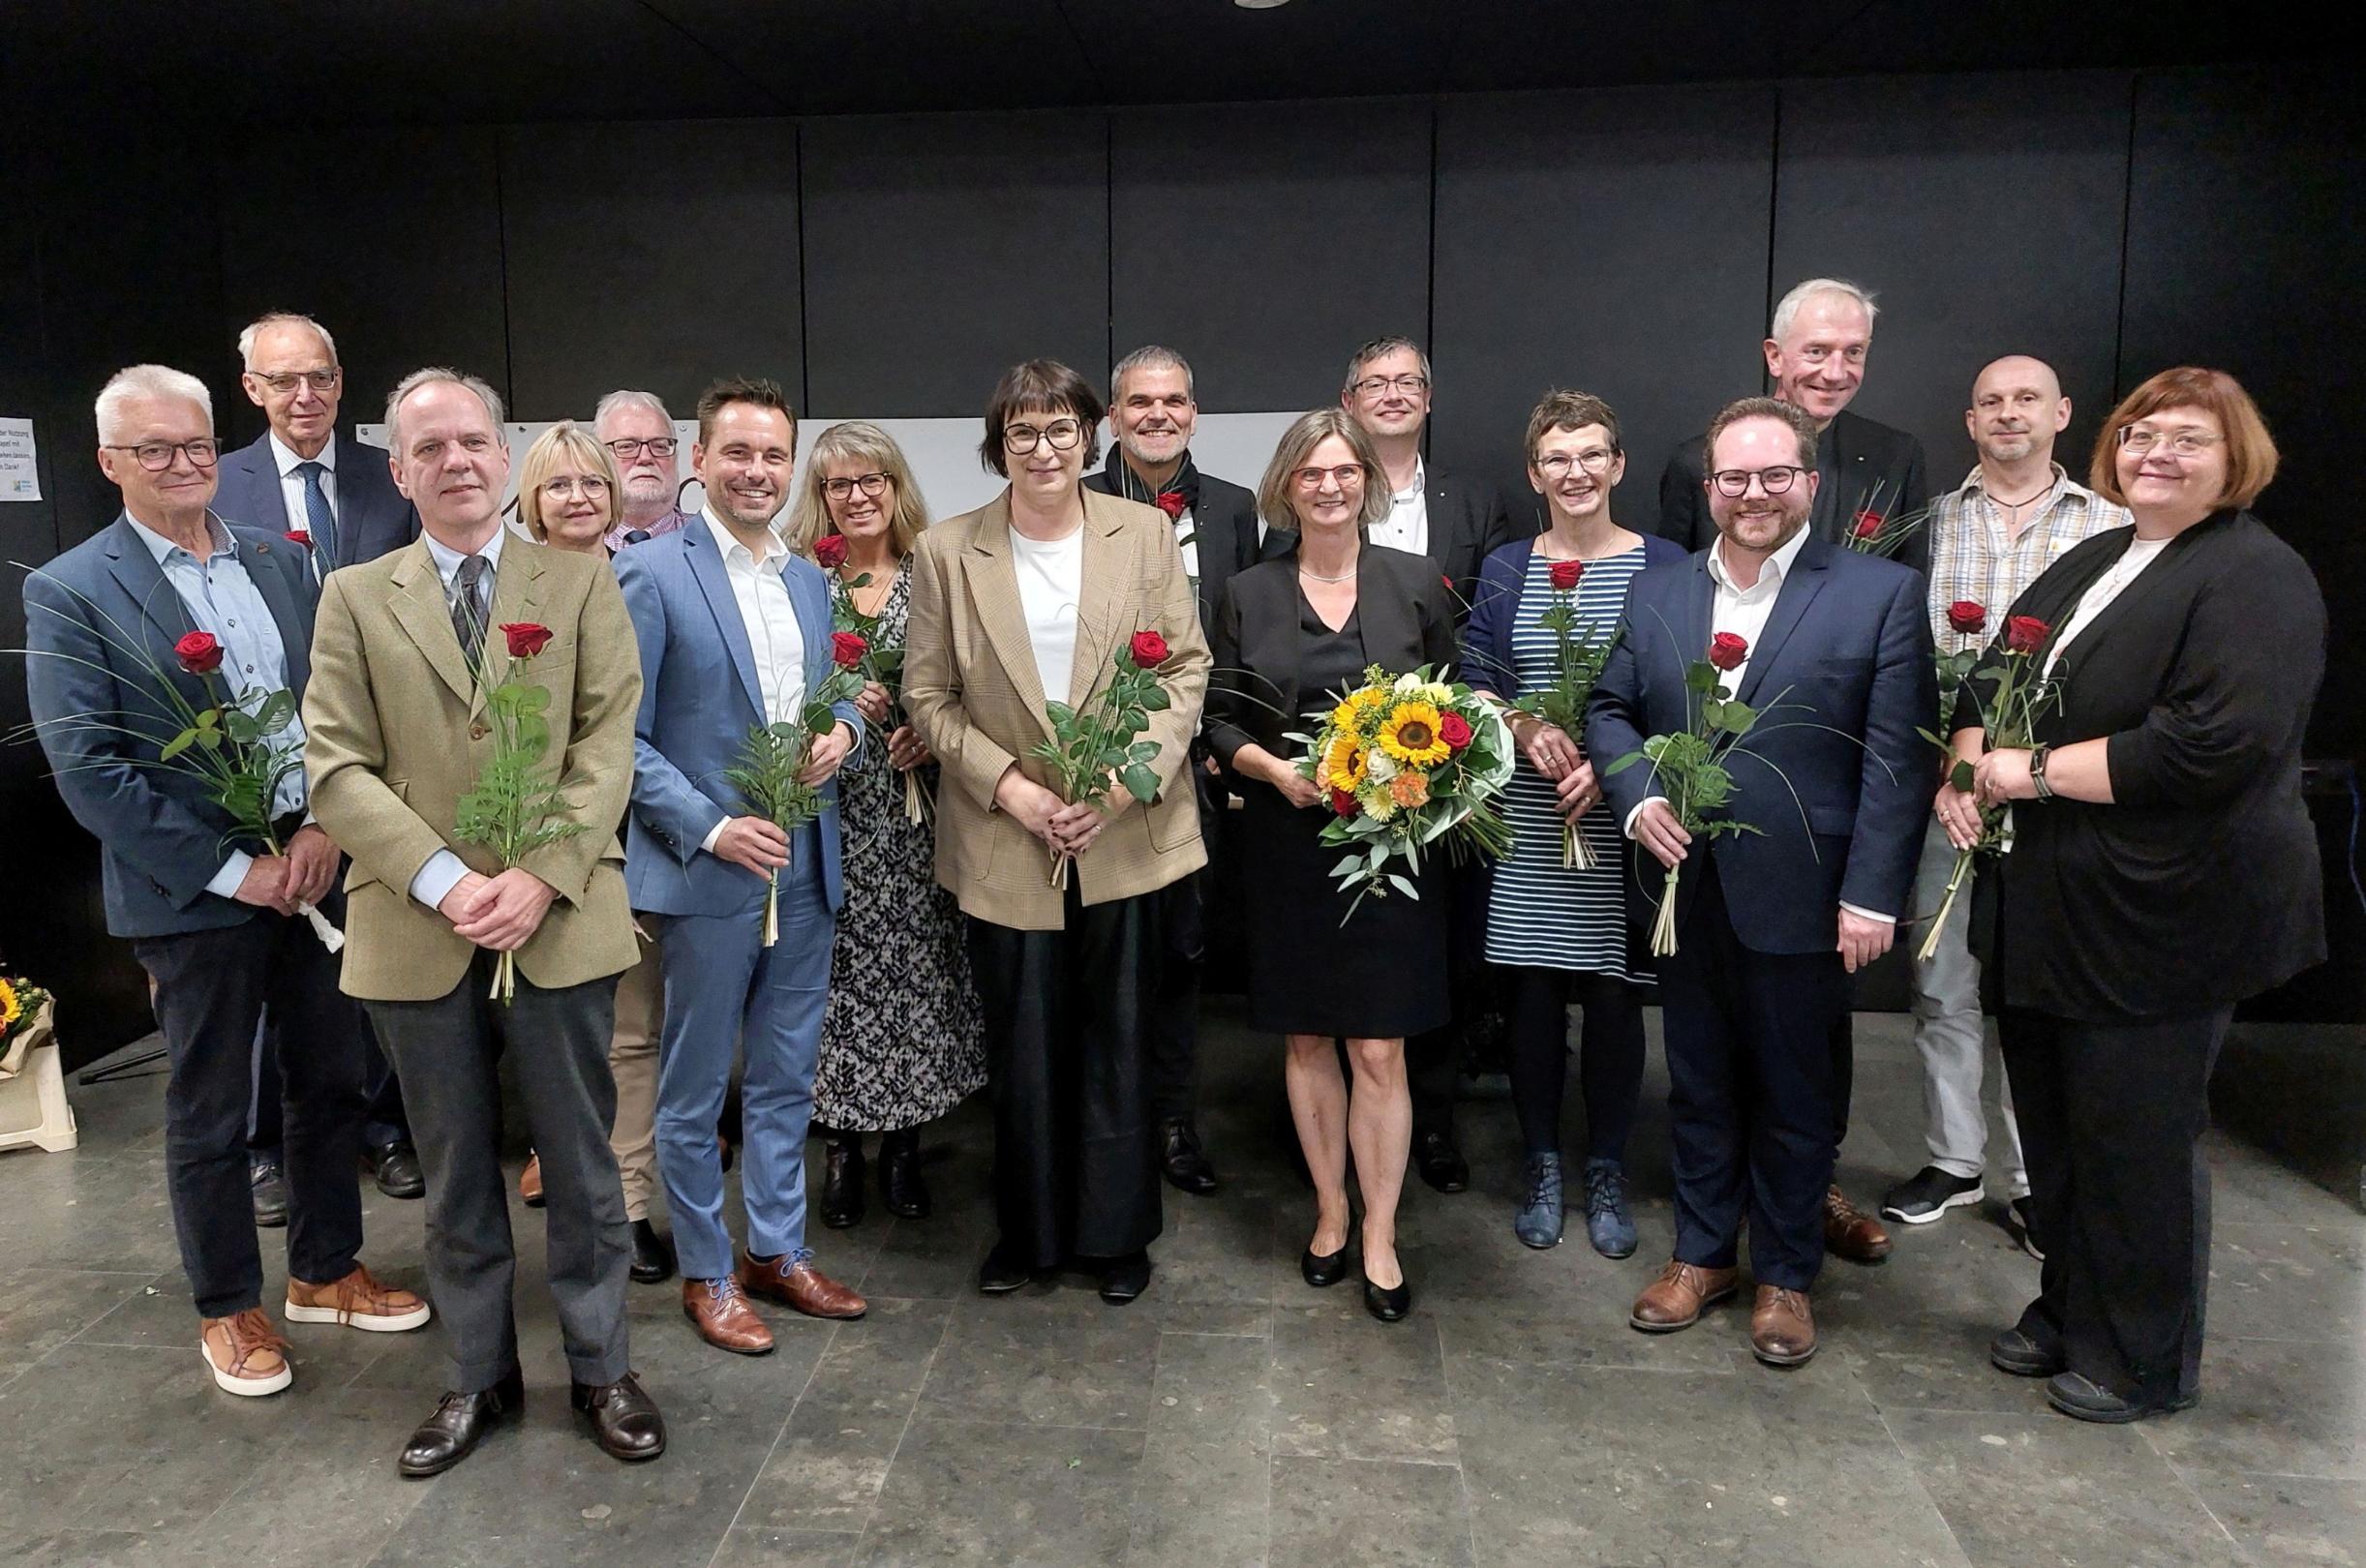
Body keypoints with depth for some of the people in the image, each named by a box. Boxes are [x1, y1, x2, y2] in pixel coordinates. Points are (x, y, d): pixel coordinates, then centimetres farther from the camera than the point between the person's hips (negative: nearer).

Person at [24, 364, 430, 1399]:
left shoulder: (281, 562, 7)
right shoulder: (68, 593, -7)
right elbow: (88, 771, -12)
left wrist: (325, 827, -7)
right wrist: (230, 871, -14)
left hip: (316, 871, 4)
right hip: (195, 894, -4)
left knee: (331, 1080, 14)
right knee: (209, 1117, 10)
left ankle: (326, 1271, 33)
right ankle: (228, 1308, 29)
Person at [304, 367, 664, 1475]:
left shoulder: (581, 585, 5)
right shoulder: (353, 599, 7)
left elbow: (606, 748, -3)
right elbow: (336, 767, -1)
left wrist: (540, 877, -14)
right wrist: (442, 880, -14)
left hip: (560, 921, -1)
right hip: (417, 930, 1)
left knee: (582, 1163, 9)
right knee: (455, 1175, 14)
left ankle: (601, 1369, 26)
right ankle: (478, 1377, 31)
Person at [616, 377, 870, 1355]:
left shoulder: (809, 580, 11)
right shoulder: (652, 573, -9)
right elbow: (622, 736, -10)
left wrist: (841, 732, -4)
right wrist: (710, 829, -19)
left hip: (805, 868, 6)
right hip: (707, 870, -6)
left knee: (787, 1076, 16)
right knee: (695, 1089, 9)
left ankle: (778, 1250, 32)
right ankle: (706, 1274, 25)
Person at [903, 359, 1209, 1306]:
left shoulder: (1146, 534, 1)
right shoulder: (946, 552, 0)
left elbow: (1186, 668, 1)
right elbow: (929, 697, 1)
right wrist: (1009, 785, -11)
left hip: (1126, 832, 0)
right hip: (1005, 842, 0)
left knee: (1119, 1041, 10)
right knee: (1023, 1049, 10)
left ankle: (1116, 1232, 27)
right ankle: (1027, 1230, 30)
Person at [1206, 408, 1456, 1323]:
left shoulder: (1415, 585, 3)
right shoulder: (1249, 596, 5)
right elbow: (1221, 723, 6)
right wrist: (1273, 768, -12)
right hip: (1289, 844, 2)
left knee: (1380, 1049, 0)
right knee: (1305, 1040, 11)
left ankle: (1380, 1236, 15)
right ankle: (1330, 1210, 28)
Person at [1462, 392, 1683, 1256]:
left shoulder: (1664, 566, 3)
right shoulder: (1504, 570, 9)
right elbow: (1473, 686, 7)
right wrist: (1525, 727, -13)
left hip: (1624, 819, -1)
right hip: (1528, 821, 2)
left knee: (1613, 992, 4)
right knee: (1533, 991, 5)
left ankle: (1607, 1171, 22)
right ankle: (1541, 1164, 24)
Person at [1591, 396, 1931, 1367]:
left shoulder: (1881, 594, -5)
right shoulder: (1656, 592, 7)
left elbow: (1897, 759, -8)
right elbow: (1611, 708, 11)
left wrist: (1873, 895, -13)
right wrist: (1638, 796, -8)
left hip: (1801, 899, -3)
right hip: (1689, 892, 3)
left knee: (1794, 1096, 12)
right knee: (1699, 1086, 16)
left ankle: (1787, 1276, 31)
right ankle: (1701, 1254, 35)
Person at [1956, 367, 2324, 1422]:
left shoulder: (2255, 576, -12)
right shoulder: (2093, 562, 13)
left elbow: (2210, 747, -24)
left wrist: (2036, 772, -18)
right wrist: (1966, 769, -4)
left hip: (2159, 917, -7)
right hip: (2049, 904, 7)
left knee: (2134, 1136, 5)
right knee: (2053, 1124, 16)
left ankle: (2146, 1362, 25)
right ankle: (2069, 1311, 36)